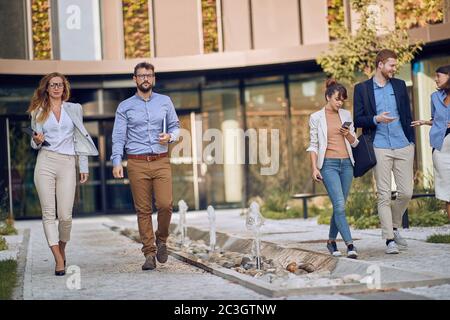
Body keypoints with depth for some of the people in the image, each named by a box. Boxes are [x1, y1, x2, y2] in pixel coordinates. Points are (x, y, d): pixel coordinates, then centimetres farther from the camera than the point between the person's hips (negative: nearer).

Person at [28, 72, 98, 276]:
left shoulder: (74, 109, 12)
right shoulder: (38, 112, 12)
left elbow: (79, 139, 13)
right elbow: (35, 143, 18)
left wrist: (84, 167, 9)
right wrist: (36, 141, -6)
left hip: (67, 164, 0)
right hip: (45, 162, 1)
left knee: (65, 215, -7)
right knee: (49, 213, -6)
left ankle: (61, 250, 20)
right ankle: (59, 260, -5)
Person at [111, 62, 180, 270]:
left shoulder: (165, 102, 11)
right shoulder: (125, 107, 6)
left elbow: (175, 126, 17)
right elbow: (119, 137, 2)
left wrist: (170, 136, -6)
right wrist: (117, 162, -9)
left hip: (161, 162, 1)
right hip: (137, 163, -1)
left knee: (165, 204, -11)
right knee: (143, 210, 0)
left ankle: (161, 239, 16)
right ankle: (149, 253, 7)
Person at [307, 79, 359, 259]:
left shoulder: (346, 115, 12)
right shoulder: (316, 118, 1)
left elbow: (354, 143, 15)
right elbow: (313, 145, 1)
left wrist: (348, 134, -7)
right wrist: (314, 168, -8)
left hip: (346, 163, 4)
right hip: (329, 164, -4)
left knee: (339, 206, 7)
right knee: (339, 205, -16)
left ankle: (331, 241, 22)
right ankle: (350, 245, -19)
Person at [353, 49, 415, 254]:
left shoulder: (400, 85, 12)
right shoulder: (362, 88, 3)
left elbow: (407, 115, 16)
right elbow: (357, 120, 1)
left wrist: (412, 141, 10)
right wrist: (376, 119, -16)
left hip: (403, 147, 3)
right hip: (380, 149, -3)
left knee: (406, 192, 3)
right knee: (384, 195, -4)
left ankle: (393, 227, 26)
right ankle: (389, 239, 1)